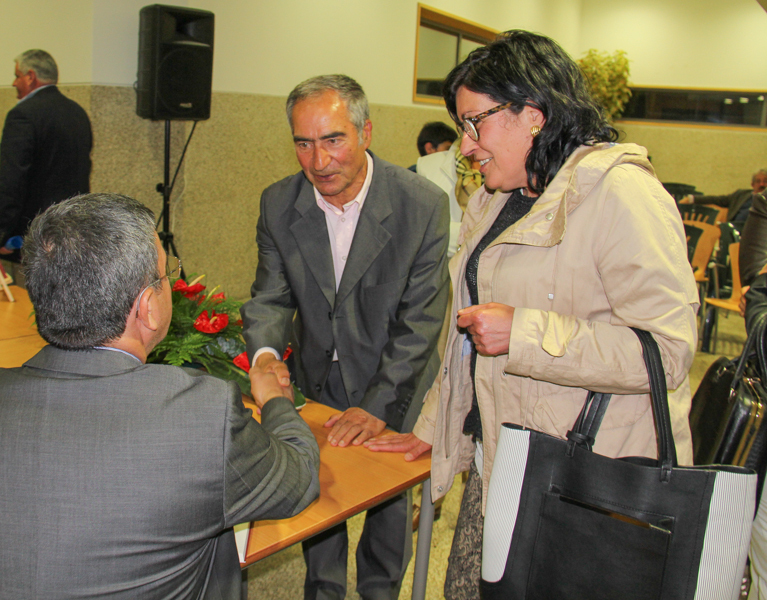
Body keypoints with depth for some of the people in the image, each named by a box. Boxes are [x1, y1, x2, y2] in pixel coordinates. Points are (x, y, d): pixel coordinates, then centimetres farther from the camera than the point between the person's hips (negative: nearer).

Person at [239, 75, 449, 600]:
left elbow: (420, 321, -20)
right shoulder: (279, 204, -11)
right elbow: (271, 296, -6)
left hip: (395, 392, -2)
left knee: (389, 497, 14)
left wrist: (378, 405, -25)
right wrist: (265, 353, -28)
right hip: (318, 384, 3)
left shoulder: (424, 205, -22)